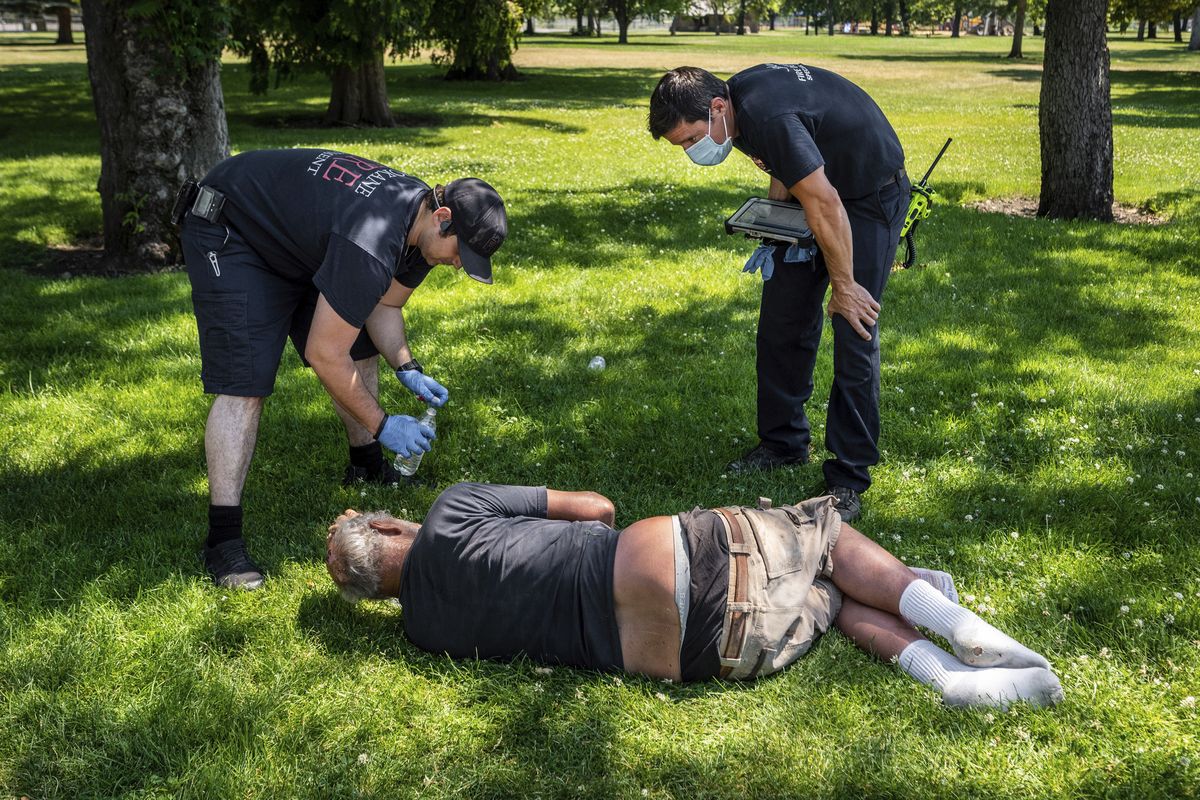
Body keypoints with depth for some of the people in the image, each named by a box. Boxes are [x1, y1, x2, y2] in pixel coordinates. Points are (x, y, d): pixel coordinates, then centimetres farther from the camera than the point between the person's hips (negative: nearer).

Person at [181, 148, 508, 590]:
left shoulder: (422, 221, -8)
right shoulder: (370, 245, -38)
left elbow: (384, 306, 7)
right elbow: (324, 354, -30)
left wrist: (408, 369, -9)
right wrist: (382, 425, -21)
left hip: (297, 237, 10)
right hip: (229, 234, -10)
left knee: (361, 349, 11)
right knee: (244, 383, -19)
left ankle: (367, 467, 31)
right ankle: (223, 538, -17)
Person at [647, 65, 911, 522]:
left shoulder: (769, 118, -35)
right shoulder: (738, 95, -6)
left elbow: (825, 205, -30)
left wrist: (844, 286, -20)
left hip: (871, 194, -9)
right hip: (816, 186, 9)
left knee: (855, 337, -10)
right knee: (782, 321, 9)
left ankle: (848, 479, -4)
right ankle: (783, 442, 23)